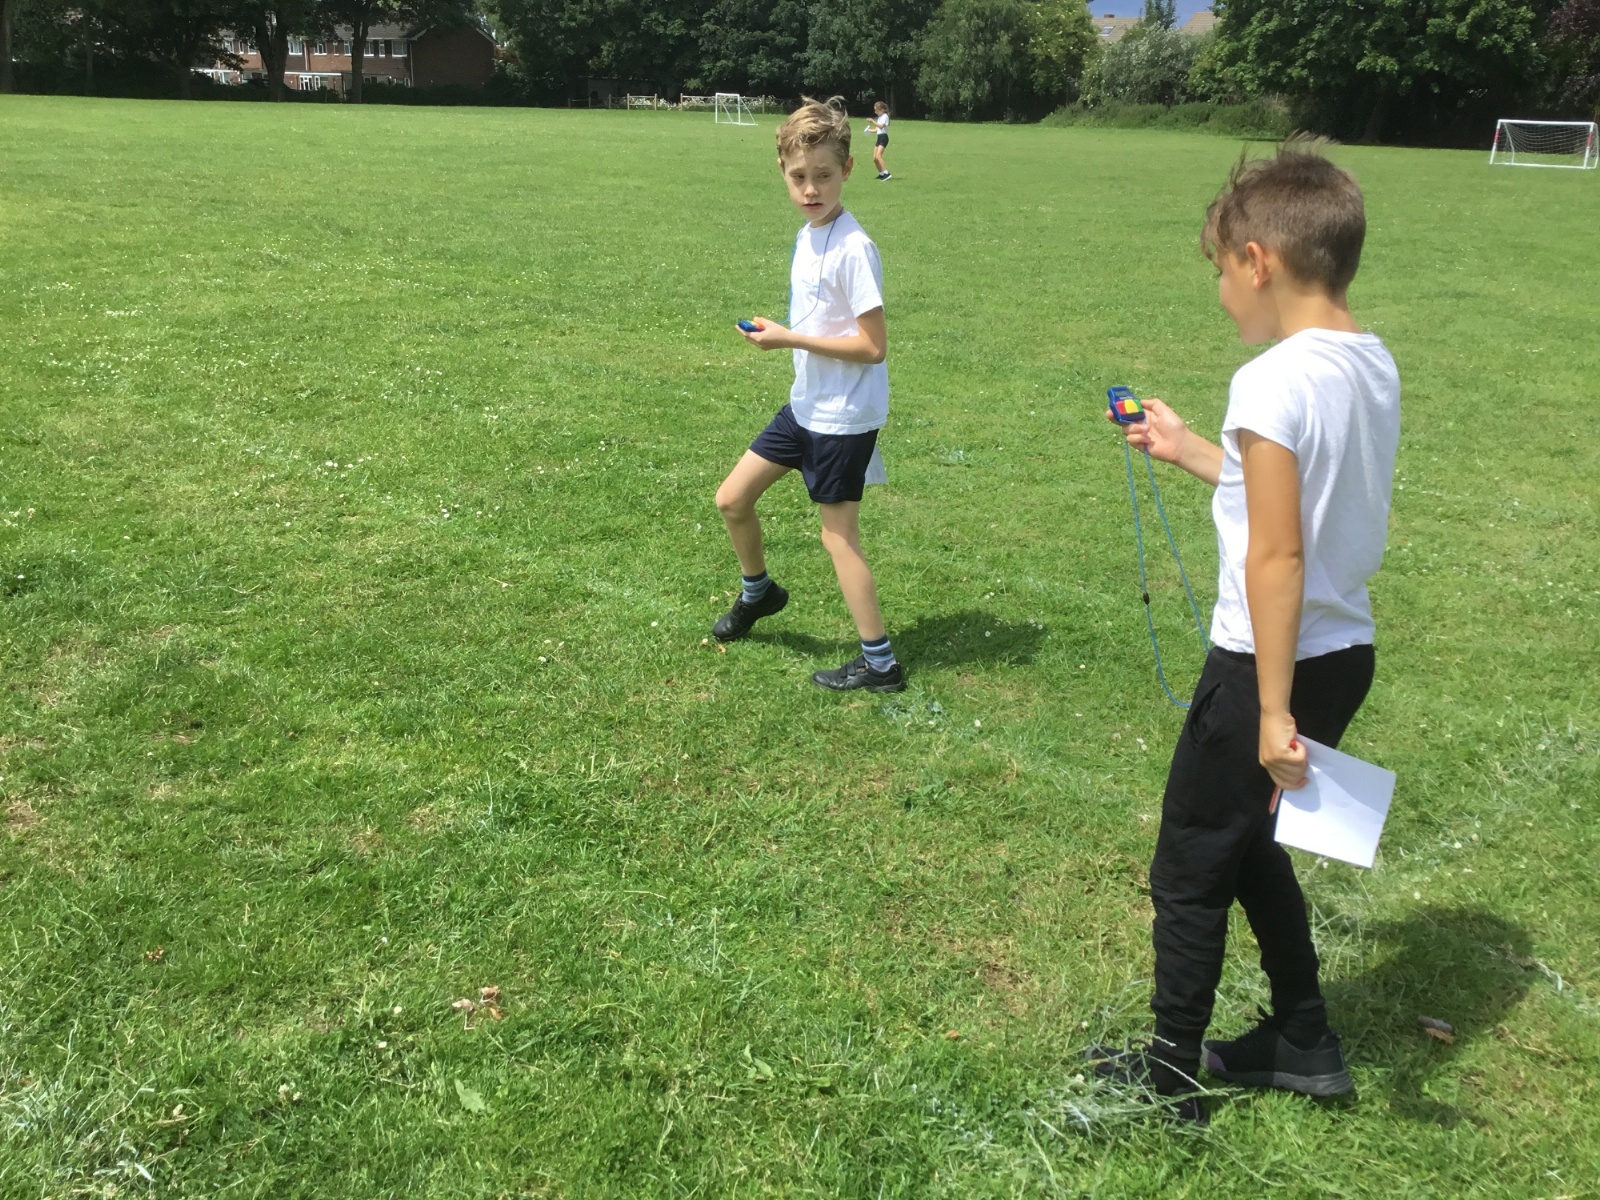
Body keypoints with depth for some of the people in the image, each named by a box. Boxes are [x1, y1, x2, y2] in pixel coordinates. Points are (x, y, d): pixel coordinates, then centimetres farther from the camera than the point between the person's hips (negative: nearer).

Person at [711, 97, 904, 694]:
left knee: (838, 534, 0)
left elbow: (873, 347, -24)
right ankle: (757, 593, 40)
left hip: (844, 417, -8)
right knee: (732, 499, 14)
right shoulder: (807, 236, 5)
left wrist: (789, 339, -22)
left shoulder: (852, 249, -22)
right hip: (806, 405, 8)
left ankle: (880, 663, 12)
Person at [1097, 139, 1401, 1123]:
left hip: (1273, 662, -9)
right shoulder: (1374, 367, 5)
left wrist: (1272, 712, -21)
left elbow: (1276, 555, -24)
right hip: (1348, 653, 9)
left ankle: (1169, 1078, 25)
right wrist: (1189, 450, 21)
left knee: (1190, 871, 9)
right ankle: (1304, 1042, 38)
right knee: (1247, 844, 25)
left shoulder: (1273, 381, -21)